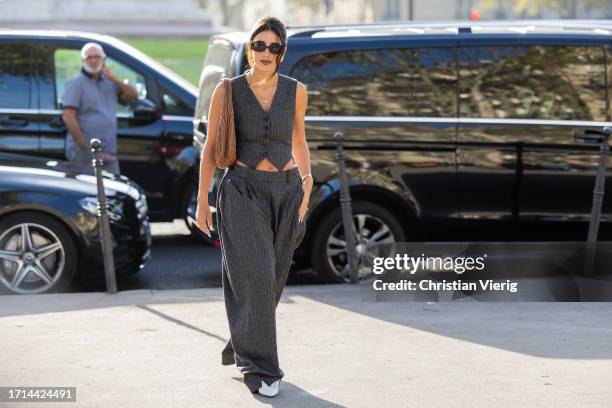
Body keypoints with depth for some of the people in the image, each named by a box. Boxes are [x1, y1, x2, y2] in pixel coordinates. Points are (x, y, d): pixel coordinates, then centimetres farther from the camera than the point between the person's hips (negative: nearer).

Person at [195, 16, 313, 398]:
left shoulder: (295, 91, 4)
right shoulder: (227, 91, -3)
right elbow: (210, 147, 2)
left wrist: (307, 180, 5)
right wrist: (202, 201, -1)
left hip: (284, 192, 4)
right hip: (242, 193, -4)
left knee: (270, 280, 11)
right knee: (255, 279, -15)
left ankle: (243, 347, 35)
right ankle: (260, 368, -8)